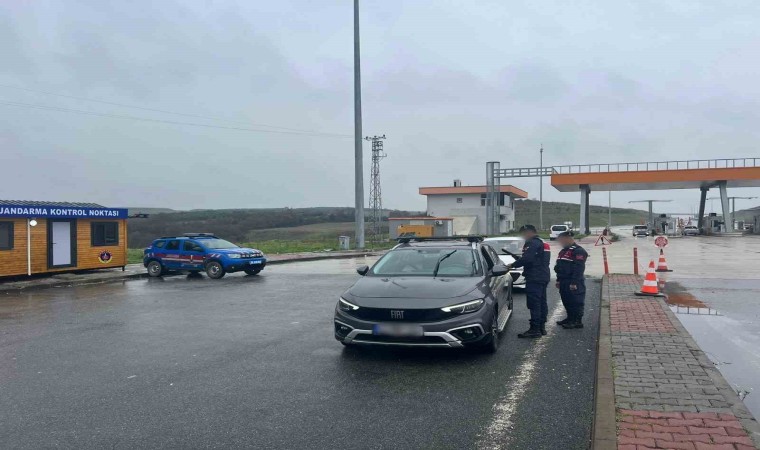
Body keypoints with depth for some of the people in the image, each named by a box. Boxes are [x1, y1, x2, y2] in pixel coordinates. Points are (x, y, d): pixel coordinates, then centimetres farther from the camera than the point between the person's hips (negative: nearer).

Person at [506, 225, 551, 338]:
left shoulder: (532, 243, -12)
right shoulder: (543, 243, 21)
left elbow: (526, 259, -23)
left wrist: (513, 265, -12)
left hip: (534, 278, -11)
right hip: (543, 277, 11)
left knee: (534, 304, -10)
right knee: (542, 302, 14)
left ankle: (534, 329, -11)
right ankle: (541, 327, 21)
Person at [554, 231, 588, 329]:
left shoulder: (578, 251, -14)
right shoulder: (563, 251, 18)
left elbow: (578, 268, -21)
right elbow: (559, 267, 24)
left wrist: (574, 283, -24)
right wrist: (559, 280, 20)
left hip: (573, 284, -10)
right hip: (564, 282, 10)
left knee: (576, 302, -5)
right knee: (566, 301, 15)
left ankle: (578, 321, 0)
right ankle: (570, 319, 25)